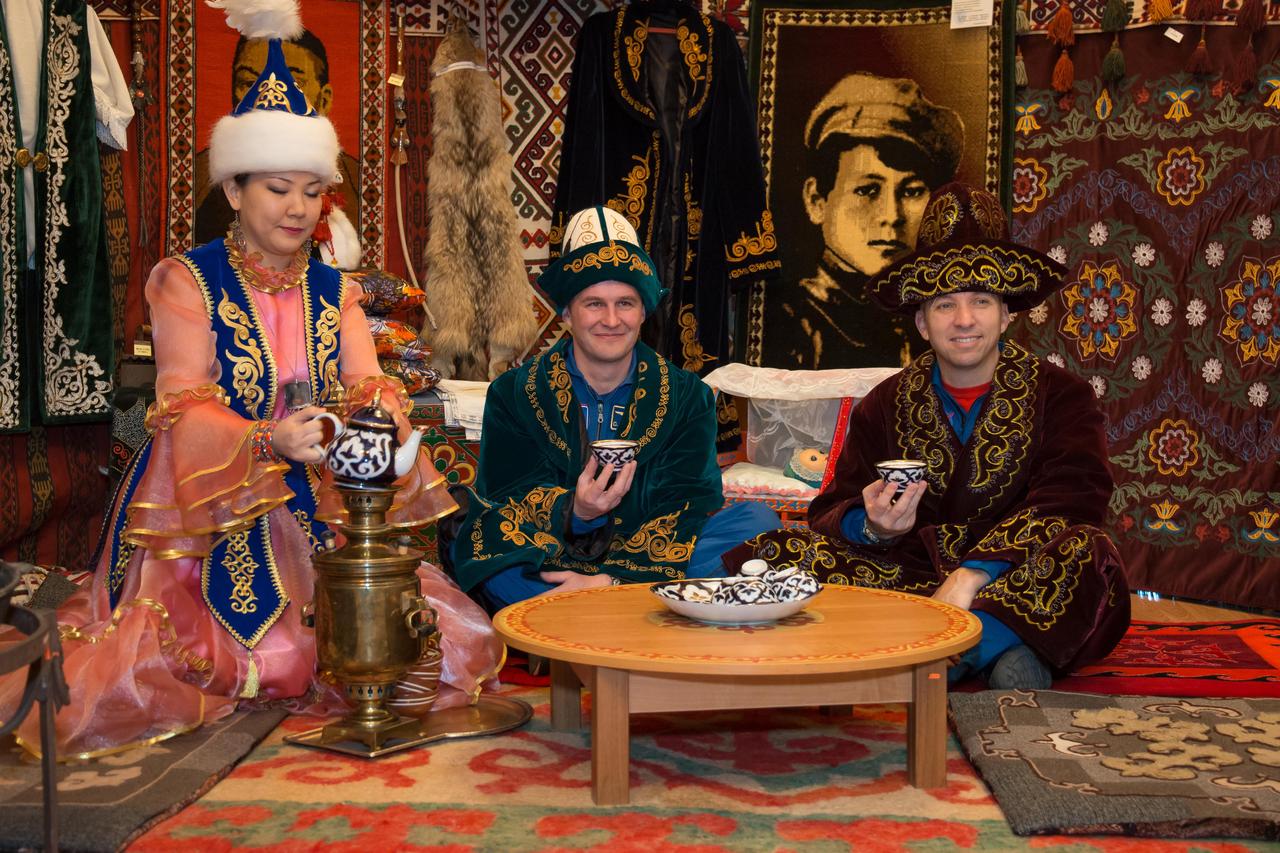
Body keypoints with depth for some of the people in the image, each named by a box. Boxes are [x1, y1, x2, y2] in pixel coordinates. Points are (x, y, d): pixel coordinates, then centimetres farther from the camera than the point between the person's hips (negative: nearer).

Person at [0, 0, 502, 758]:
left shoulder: (335, 291, 13)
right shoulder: (186, 281, -1)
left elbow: (369, 384, 0)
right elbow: (184, 410, -11)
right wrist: (273, 442, -31)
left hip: (320, 512, 4)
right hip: (209, 515, -4)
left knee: (454, 641, -10)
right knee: (142, 686, -25)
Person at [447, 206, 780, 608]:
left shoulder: (687, 396, 5)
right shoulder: (513, 394, 3)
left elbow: (688, 511, -5)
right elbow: (510, 509, -5)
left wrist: (618, 580, -22)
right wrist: (574, 512, -28)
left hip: (647, 566, 1)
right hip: (549, 568, -1)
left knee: (758, 520, -19)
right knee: (480, 540, -30)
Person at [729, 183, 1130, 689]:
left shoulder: (1060, 395, 3)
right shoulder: (885, 406, 9)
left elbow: (1071, 496, -14)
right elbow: (831, 511, 2)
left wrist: (971, 576, -27)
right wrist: (872, 527, -24)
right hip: (911, 577, 3)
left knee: (1085, 553, -34)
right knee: (770, 556, -20)